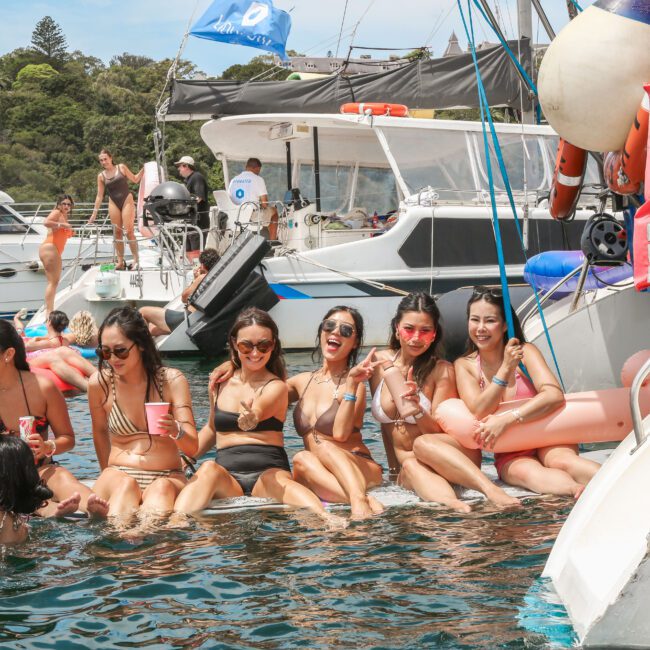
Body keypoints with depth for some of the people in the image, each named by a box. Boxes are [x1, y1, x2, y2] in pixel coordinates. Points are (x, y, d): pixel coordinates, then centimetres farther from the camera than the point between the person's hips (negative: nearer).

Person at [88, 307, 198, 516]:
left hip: (168, 477, 0)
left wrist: (177, 431, -27)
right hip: (119, 474, 1)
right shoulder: (100, 383, 2)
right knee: (125, 486, -36)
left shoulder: (172, 380, -1)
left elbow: (192, 448, -4)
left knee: (162, 489, -36)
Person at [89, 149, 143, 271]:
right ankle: (120, 261, 3)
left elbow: (135, 179, 10)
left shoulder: (121, 167, 2)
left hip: (127, 201, -3)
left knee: (128, 231, -11)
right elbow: (99, 195, 9)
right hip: (113, 203, 3)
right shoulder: (101, 176, 6)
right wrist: (94, 213, 7)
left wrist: (143, 169, -6)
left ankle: (136, 260, -8)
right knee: (117, 232, 0)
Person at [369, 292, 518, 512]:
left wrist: (417, 410, -26)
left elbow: (438, 432, -7)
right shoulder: (381, 362, 4)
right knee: (411, 464, -34)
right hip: (406, 470, 3)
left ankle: (491, 490, -52)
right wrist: (394, 468, 11)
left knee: (423, 444, -36)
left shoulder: (441, 370, -7)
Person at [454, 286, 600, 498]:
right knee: (527, 472, -35)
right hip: (510, 458, 1)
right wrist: (505, 369, -21)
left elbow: (554, 395, -19)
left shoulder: (525, 352, -3)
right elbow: (480, 413, -13)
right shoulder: (464, 366, 2)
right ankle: (580, 490, -59)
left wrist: (506, 419, -26)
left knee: (562, 459, -35)